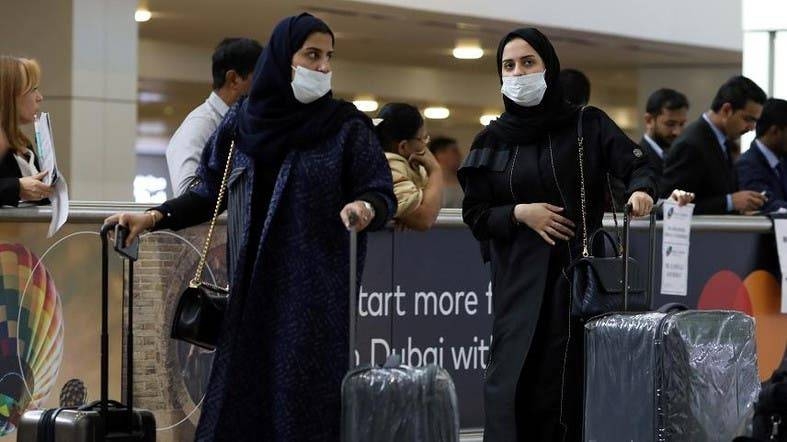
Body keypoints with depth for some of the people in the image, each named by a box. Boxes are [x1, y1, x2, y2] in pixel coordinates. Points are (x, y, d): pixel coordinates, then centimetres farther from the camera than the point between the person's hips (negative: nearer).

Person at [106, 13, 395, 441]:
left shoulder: (346, 125, 0)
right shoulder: (241, 121, 7)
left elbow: (382, 193, -4)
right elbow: (210, 191, 11)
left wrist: (365, 208, -26)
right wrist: (153, 217, -1)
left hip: (318, 289, -3)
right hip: (252, 287, 3)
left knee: (307, 393, -7)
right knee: (243, 391, 1)